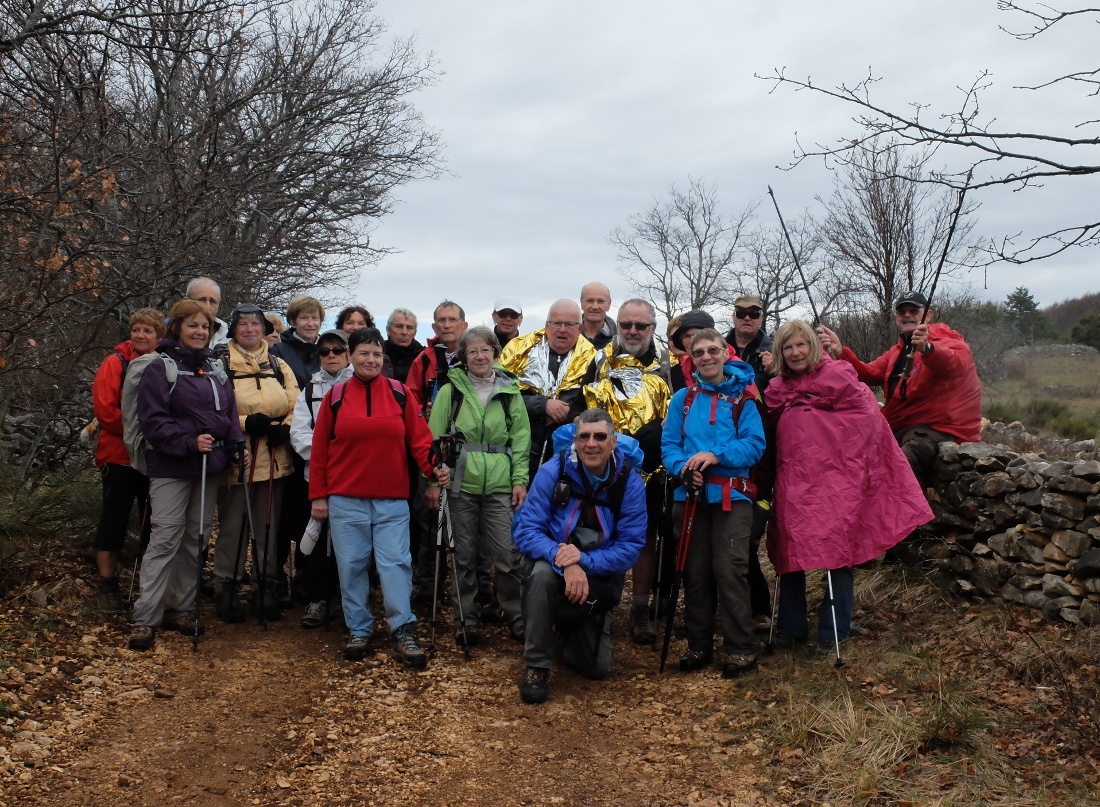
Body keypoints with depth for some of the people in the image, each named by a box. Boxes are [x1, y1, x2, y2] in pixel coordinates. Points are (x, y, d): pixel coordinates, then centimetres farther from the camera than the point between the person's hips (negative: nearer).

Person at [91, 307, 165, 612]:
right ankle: (106, 586, 14)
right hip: (120, 455, -3)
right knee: (114, 520, 4)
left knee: (154, 521, 10)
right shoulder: (115, 363, -3)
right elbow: (105, 410, -11)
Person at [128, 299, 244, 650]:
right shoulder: (160, 369, -5)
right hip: (171, 467, -6)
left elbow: (229, 412, 17)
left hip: (209, 468, 6)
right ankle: (145, 619, -2)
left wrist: (237, 444, 0)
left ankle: (178, 610, 21)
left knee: (195, 539, 10)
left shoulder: (216, 369, 14)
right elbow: (153, 420, -13)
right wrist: (188, 441, -24)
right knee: (165, 538, -9)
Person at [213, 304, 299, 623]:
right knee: (233, 527, 3)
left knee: (268, 528, 10)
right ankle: (225, 588, 17)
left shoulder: (278, 366, 13)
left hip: (274, 460, 3)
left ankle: (265, 588, 21)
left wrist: (284, 428, -11)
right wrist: (246, 423, -21)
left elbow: (296, 407, 9)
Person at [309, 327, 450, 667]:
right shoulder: (335, 396, 4)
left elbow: (419, 438, 2)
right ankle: (359, 630, 19)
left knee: (395, 561, -5)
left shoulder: (400, 393, 3)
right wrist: (318, 495, 4)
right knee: (352, 564, 6)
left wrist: (434, 467, -16)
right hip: (345, 498, 1)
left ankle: (403, 632, 2)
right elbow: (319, 449, 6)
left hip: (392, 498, -1)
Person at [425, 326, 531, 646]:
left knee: (508, 554, -2)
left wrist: (520, 480, 1)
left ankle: (516, 618, 15)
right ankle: (465, 620, 20)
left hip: (500, 486, 1)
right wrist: (433, 480, -3)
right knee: (464, 555, 6)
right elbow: (435, 438, 4)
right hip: (461, 484, 0)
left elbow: (521, 439, 9)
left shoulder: (510, 392, 8)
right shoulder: (450, 391, 5)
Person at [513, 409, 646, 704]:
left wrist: (584, 561, -32)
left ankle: (560, 630, 33)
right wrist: (564, 562, -37)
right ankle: (536, 666, -21)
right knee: (543, 574, -39)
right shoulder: (553, 472, -19)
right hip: (553, 564, -2)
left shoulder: (630, 482, -15)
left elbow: (630, 547, -17)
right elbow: (525, 530, -21)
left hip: (599, 576, 2)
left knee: (597, 669, 0)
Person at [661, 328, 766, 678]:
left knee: (729, 570, -7)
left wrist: (716, 455, -20)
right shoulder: (683, 398, 10)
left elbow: (755, 444, -6)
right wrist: (682, 467, -15)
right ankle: (698, 645, 21)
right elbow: (669, 443, 5)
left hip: (731, 495, -3)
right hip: (690, 494, 3)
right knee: (695, 572, 8)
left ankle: (741, 649, 4)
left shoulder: (742, 399, 4)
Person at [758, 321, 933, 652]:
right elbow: (770, 444, 19)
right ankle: (791, 626, 18)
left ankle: (833, 631, 10)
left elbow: (869, 426, -5)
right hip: (794, 484, 4)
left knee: (839, 551, -1)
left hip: (838, 482, -4)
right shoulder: (777, 391, 12)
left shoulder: (839, 377, -2)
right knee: (789, 551, 5)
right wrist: (765, 486, 20)